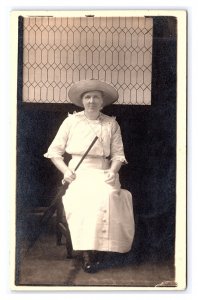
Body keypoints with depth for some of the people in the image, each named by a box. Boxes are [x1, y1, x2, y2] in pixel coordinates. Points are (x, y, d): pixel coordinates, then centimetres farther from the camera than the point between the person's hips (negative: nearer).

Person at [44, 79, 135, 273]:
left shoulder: (111, 124, 13)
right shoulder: (71, 121, 9)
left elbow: (118, 154, 11)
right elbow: (54, 151, 10)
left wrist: (113, 171, -9)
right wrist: (65, 171, -5)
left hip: (103, 173, 1)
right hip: (78, 173, -1)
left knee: (107, 195, -33)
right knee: (83, 197, -33)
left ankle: (98, 248, -23)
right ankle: (87, 252, -28)